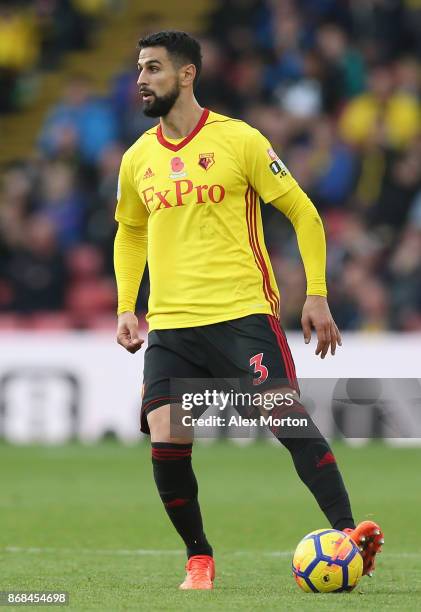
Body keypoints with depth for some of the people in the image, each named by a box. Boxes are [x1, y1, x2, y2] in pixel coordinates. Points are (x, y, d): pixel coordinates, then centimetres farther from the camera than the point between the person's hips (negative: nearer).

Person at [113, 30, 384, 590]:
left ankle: (347, 532, -19)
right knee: (165, 443, -9)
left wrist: (317, 295, -5)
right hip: (170, 323, 4)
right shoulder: (137, 160, 11)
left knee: (286, 418, -19)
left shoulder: (239, 140, -3)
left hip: (242, 313, -4)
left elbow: (303, 213, 1)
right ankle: (199, 559, 8)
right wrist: (126, 308, 16)